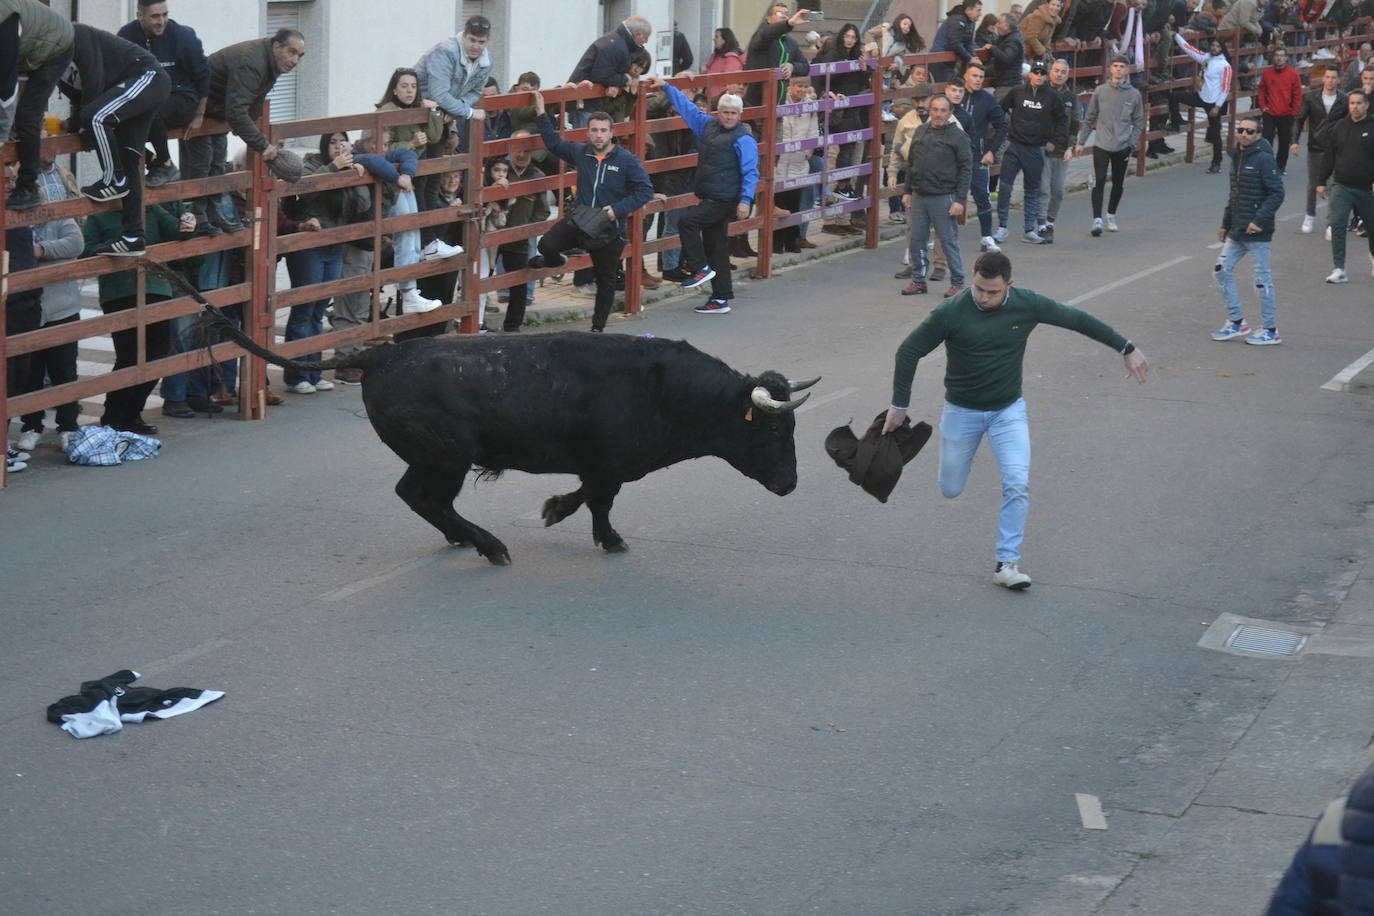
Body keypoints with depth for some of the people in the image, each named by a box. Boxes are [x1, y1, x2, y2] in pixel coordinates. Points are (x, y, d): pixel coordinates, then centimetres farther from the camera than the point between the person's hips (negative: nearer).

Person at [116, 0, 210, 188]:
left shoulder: (182, 36, -12)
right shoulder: (127, 35, -5)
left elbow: (203, 75, -2)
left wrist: (199, 116, 2)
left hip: (180, 99, -4)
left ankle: (166, 166, -13)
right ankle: (150, 161, 3)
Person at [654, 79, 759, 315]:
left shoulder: (743, 139, -10)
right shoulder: (708, 125, 11)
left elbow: (750, 173, -14)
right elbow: (687, 108, 22)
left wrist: (745, 200, -22)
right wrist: (667, 87, 24)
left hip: (724, 200, -8)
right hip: (710, 199, 8)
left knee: (687, 221, -20)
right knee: (715, 247, 9)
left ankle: (700, 268, -8)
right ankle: (721, 298, 13)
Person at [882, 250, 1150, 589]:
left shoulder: (1027, 305, -16)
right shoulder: (951, 313, -22)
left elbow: (1078, 320, -3)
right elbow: (908, 352, -11)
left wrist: (1127, 348, 0)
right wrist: (899, 405, -9)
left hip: (1009, 410, 1)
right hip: (962, 411, -1)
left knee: (1018, 483, -17)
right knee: (951, 490, 11)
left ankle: (1007, 563, -6)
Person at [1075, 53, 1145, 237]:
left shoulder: (1134, 94, 1)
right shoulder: (1100, 91, 1)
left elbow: (1138, 123, 6)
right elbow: (1089, 118, 7)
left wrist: (1132, 144, -4)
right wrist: (1081, 142, 5)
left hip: (1122, 147, 1)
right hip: (1101, 145, -1)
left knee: (1118, 184, 10)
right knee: (1099, 181, -13)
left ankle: (1111, 215, 29)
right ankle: (1097, 219, -11)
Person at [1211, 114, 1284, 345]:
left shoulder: (1264, 159, -13)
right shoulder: (1236, 157, 13)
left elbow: (1276, 193, -17)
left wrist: (1259, 220, -23)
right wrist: (1225, 224, 20)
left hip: (1257, 231, -9)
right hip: (1237, 231, 9)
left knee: (1262, 278, -2)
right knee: (1222, 270, 7)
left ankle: (1271, 331, 6)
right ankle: (1236, 322, 16)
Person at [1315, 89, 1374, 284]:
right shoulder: (1338, 128, 5)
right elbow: (1328, 157, 11)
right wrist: (1321, 181, 9)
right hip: (1341, 186, 1)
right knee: (1337, 225, -11)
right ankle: (1339, 269, -9)